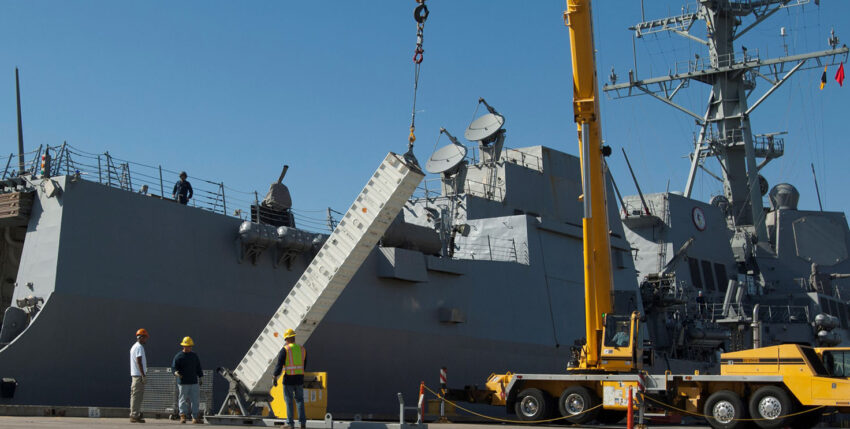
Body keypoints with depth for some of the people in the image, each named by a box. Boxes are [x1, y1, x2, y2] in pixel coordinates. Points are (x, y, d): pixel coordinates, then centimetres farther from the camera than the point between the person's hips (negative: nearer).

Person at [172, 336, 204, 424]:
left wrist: (200, 377, 18)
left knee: (196, 400, 3)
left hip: (194, 382, 5)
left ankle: (195, 418, 7)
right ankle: (182, 416, 6)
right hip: (183, 383, -5)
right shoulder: (178, 356, -1)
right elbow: (174, 367, -6)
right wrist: (176, 372, -27)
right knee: (183, 400, -1)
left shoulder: (194, 355, 15)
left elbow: (198, 367, 22)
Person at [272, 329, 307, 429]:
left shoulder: (285, 350, -9)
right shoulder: (302, 349, 7)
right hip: (299, 379, 4)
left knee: (289, 401, 4)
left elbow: (279, 365, -14)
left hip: (288, 379, -4)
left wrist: (275, 378, -10)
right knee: (300, 400, 14)